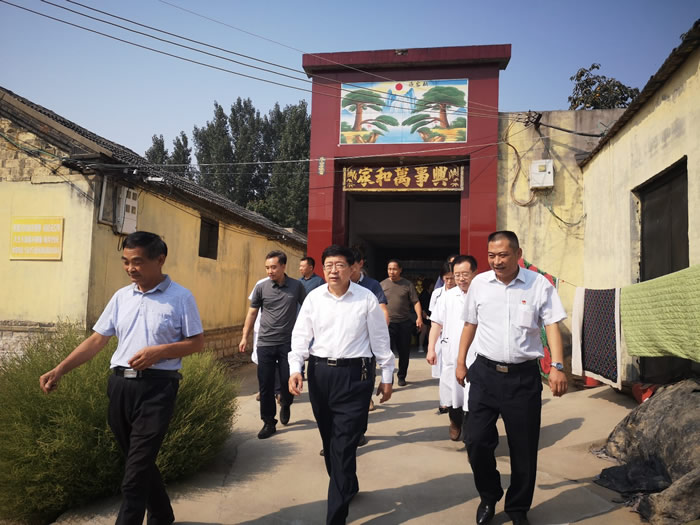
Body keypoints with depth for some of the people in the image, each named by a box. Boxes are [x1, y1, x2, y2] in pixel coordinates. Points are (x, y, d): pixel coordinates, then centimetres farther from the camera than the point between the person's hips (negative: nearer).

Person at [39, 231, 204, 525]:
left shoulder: (180, 297, -6)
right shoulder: (121, 297, 9)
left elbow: (197, 343, -4)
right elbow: (97, 340, 10)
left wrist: (158, 351, -17)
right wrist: (59, 370, 2)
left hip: (156, 387, -6)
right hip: (120, 385, 6)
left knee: (137, 468, -5)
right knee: (139, 461, 17)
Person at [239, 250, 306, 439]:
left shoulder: (297, 286, -3)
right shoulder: (261, 287, -2)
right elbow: (252, 312, 8)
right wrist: (244, 337, 6)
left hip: (288, 343, -1)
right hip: (265, 343, 1)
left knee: (287, 381, 5)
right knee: (265, 385, 3)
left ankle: (285, 405, 38)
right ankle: (269, 423, 18)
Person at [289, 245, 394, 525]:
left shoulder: (367, 298, -4)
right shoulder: (314, 298, 3)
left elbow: (380, 339, 1)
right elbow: (301, 334, 3)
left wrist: (387, 376, 4)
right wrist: (295, 369, -10)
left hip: (354, 374, -4)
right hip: (319, 373, 4)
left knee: (344, 444, -4)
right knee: (329, 439, 17)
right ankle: (347, 487, 43)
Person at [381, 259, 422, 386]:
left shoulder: (408, 284, 4)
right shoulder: (382, 285, 6)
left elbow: (415, 302, 0)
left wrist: (419, 317, -12)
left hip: (405, 323, 1)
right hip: (388, 323, -1)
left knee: (404, 352, 9)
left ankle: (402, 376, 27)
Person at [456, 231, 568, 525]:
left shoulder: (539, 285, -4)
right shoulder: (479, 283, 2)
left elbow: (552, 326, -8)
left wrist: (557, 367, -20)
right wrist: (461, 363, 12)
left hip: (524, 376, -1)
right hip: (485, 373, 2)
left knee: (524, 447, 9)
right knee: (477, 441, 4)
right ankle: (489, 497, 32)